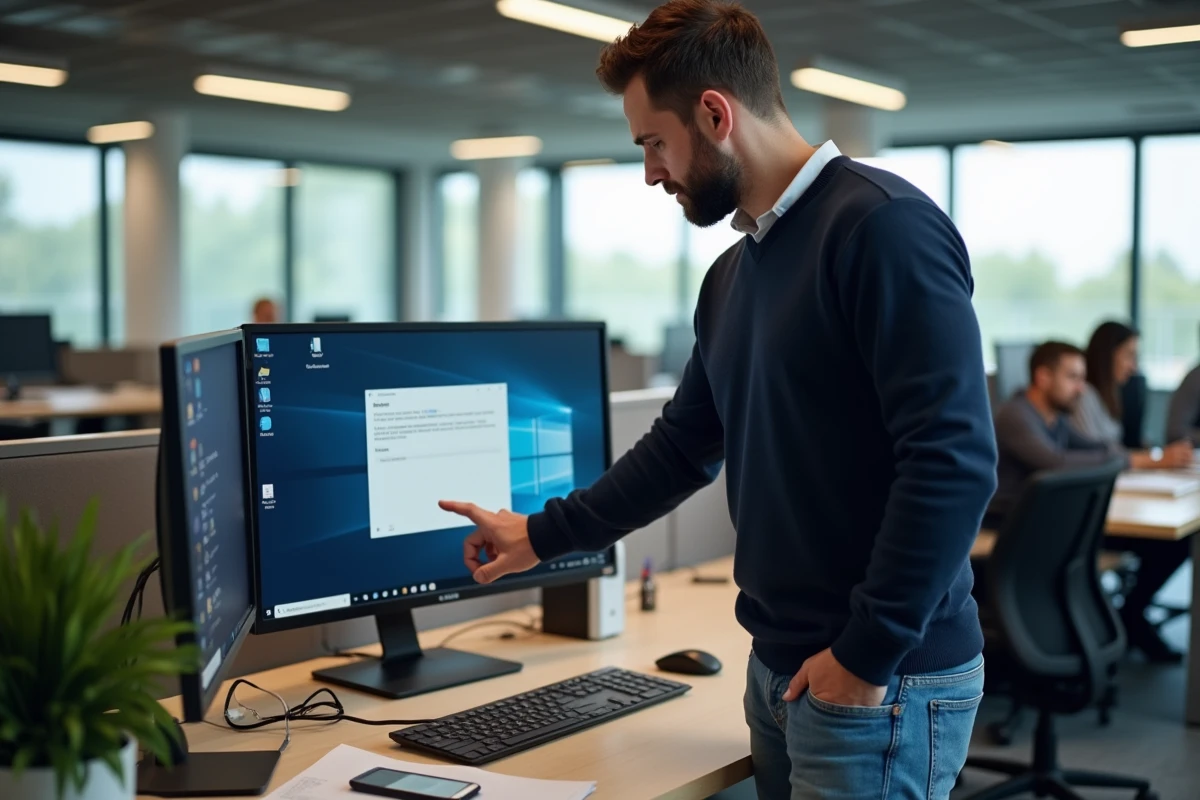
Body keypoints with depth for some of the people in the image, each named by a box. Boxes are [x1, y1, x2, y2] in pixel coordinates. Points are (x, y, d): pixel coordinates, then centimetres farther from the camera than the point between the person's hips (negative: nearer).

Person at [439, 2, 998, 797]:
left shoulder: (884, 227, -16)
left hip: (882, 685, -8)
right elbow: (683, 446, 20)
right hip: (780, 666, 8)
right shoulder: (732, 275, 12)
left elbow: (955, 461, -22)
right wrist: (543, 534, 21)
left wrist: (868, 654, -18)